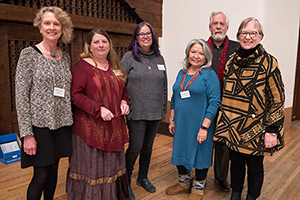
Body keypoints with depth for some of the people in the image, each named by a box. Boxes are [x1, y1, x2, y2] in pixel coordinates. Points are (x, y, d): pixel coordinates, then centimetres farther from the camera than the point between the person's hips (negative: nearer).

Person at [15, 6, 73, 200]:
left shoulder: (65, 56, 8)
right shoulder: (29, 54, -7)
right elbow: (21, 95, -10)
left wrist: (70, 121, 8)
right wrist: (27, 133, -14)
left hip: (61, 124, 5)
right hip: (40, 124, -5)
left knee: (53, 171, 15)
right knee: (41, 175, 2)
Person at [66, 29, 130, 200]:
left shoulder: (115, 67, 11)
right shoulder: (83, 67, -9)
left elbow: (123, 89, 21)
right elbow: (75, 95, -16)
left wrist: (124, 101, 0)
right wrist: (99, 109, -22)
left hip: (114, 126, 7)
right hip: (91, 127, -6)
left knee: (111, 165, 19)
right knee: (91, 166, 7)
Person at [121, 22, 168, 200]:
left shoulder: (159, 58, 11)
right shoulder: (129, 57, -2)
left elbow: (164, 86, 14)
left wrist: (164, 109, 11)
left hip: (155, 112, 5)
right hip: (136, 112, -4)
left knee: (148, 145, 15)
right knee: (135, 147, -2)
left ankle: (143, 177, 36)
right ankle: (126, 182, 21)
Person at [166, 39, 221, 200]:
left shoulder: (209, 74, -9)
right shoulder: (181, 73, 9)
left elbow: (214, 102, -15)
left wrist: (204, 127, -19)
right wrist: (172, 120, 11)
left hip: (199, 125, -5)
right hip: (181, 124, 6)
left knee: (200, 154, 10)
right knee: (180, 152, 16)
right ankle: (184, 184, 40)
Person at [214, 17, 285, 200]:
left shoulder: (268, 62, -8)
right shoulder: (232, 61, 6)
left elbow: (277, 100, -9)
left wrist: (272, 130, -13)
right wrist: (225, 121, 13)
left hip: (255, 128, -4)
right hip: (233, 126, 4)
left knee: (254, 167, 12)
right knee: (236, 162, 18)